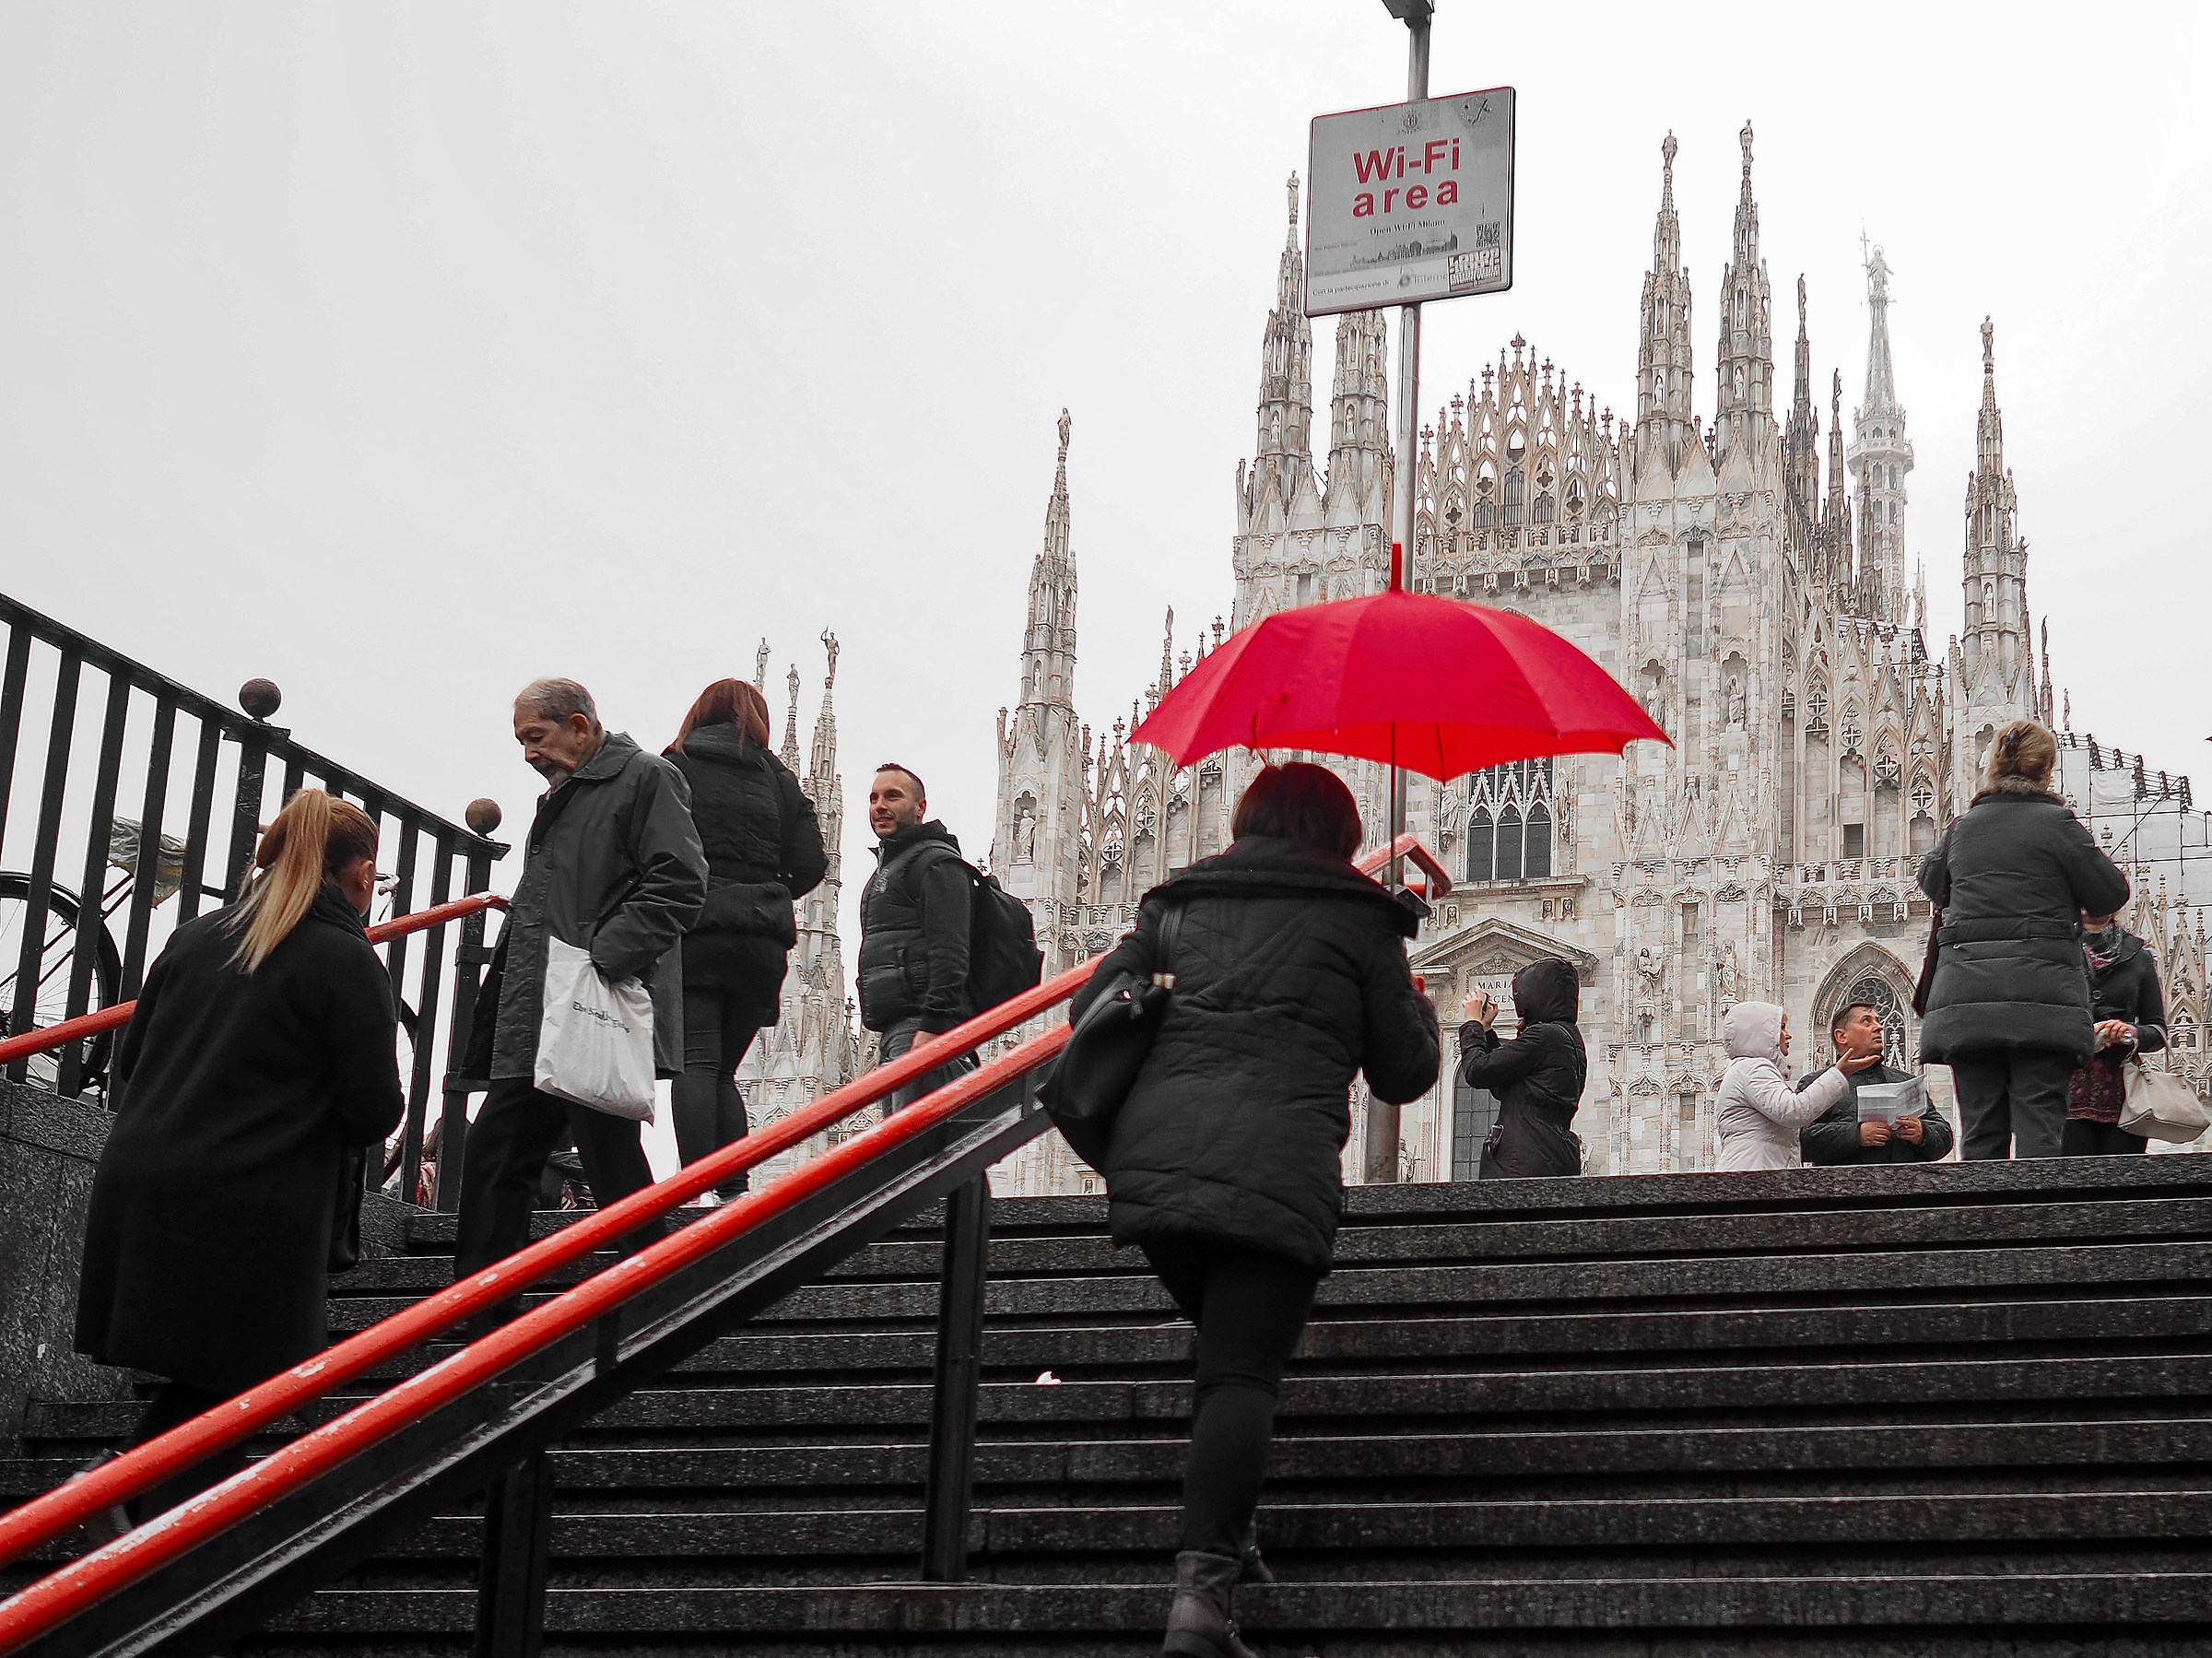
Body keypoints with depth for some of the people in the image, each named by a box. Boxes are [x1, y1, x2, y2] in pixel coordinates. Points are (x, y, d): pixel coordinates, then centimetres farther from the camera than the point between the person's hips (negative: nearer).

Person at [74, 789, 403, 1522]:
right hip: (250, 1214, -6)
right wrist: (318, 1134, 15)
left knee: (194, 1386, 17)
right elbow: (376, 1109, -7)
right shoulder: (347, 960, -5)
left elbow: (129, 1062, 16)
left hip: (137, 1190, 6)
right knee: (225, 1398, 2)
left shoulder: (194, 939, 12)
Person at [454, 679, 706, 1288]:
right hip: (536, 1029, 10)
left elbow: (678, 884, -13)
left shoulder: (645, 779, -2)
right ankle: (479, 1317, 14)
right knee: (492, 1158, 9)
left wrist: (604, 953, -22)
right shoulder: (559, 798, 26)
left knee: (612, 1162, -9)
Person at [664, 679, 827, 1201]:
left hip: (693, 935, -3)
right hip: (762, 942, 3)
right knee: (723, 1069, 12)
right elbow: (810, 866, 7)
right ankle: (735, 1190, 1)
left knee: (695, 1063, -7)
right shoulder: (777, 777, 13)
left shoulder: (672, 768, 5)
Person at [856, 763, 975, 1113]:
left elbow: (950, 955, -16)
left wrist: (932, 1026, -25)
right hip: (895, 1032, 11)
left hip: (925, 1028, -11)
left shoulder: (937, 863, -4)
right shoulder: (888, 868, 28)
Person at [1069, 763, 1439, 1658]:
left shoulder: (1180, 905, 23)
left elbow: (1090, 1006, 19)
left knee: (1226, 1345, 24)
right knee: (1244, 1372, -9)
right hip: (1277, 1171, -4)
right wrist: (1417, 1007, 35)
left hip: (1150, 1157, 4)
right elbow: (1403, 1073, 15)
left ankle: (1223, 1532, 16)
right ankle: (1203, 1582, -24)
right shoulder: (1359, 919, 13)